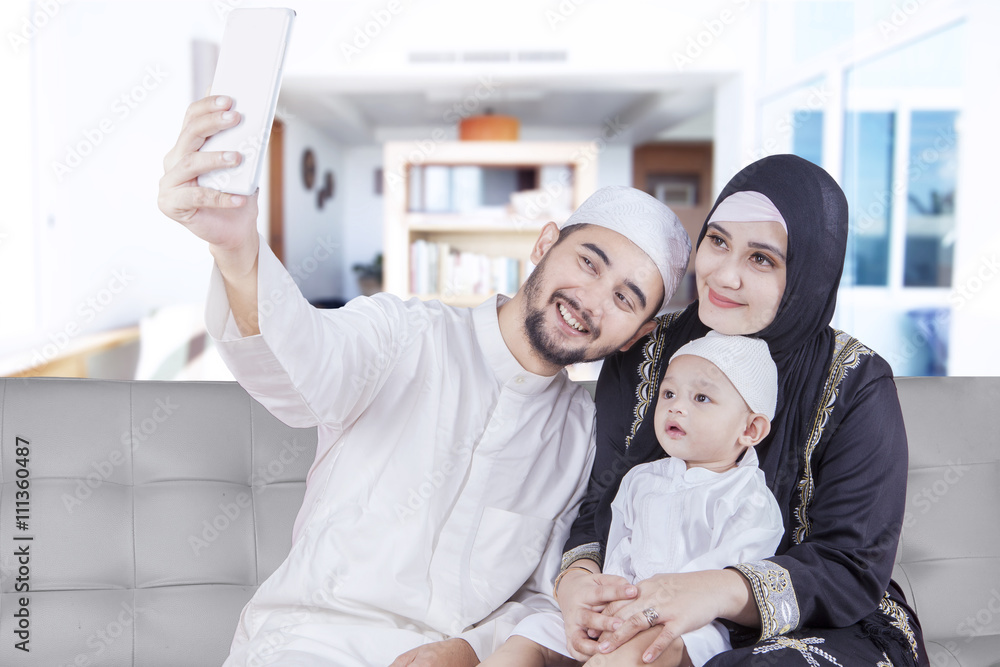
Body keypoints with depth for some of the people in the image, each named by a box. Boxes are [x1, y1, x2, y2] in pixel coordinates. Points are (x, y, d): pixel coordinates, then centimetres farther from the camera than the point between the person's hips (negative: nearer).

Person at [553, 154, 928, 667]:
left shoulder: (858, 388, -10)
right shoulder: (642, 360, -1)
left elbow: (855, 567, -15)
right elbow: (599, 504, 2)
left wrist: (723, 591, -33)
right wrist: (578, 573, -22)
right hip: (650, 621, 2)